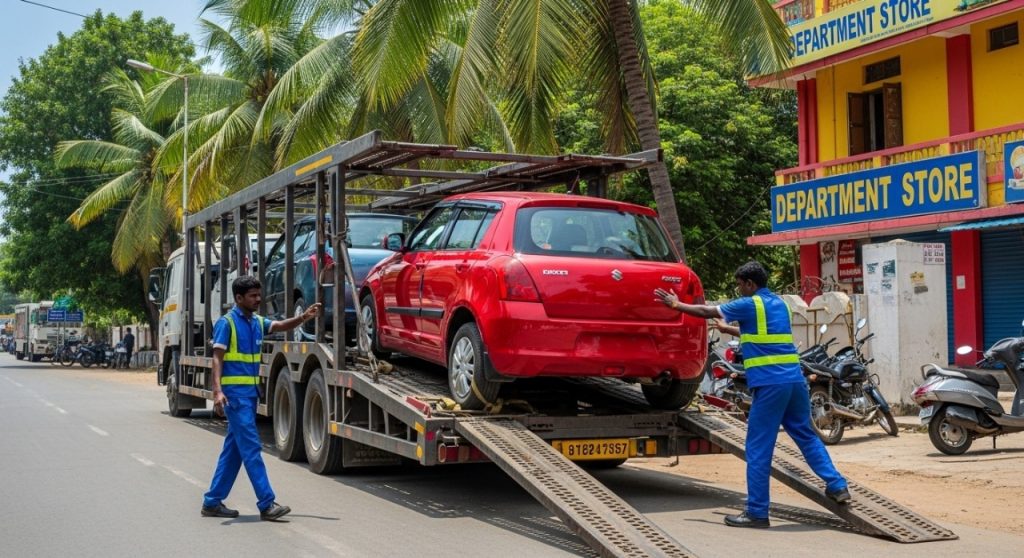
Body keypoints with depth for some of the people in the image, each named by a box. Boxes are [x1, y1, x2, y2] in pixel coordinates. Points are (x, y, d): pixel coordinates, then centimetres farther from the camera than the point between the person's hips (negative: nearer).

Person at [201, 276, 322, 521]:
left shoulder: (257, 322, 14)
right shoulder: (227, 322, -7)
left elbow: (280, 326, 5)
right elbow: (217, 358, -13)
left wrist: (304, 317, -13)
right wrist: (217, 391, -23)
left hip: (251, 391, 8)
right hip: (235, 391, -8)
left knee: (234, 449, 11)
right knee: (251, 447, -9)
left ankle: (212, 501, 19)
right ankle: (267, 504, -9)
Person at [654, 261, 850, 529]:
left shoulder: (750, 305, -3)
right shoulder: (780, 304, 18)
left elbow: (708, 311, 7)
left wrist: (677, 305, 19)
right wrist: (729, 329, 41)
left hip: (770, 383, -7)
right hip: (795, 380, 7)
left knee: (758, 449, -2)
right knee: (807, 436, 19)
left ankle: (757, 512, 1)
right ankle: (837, 486, 16)